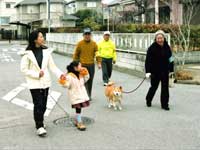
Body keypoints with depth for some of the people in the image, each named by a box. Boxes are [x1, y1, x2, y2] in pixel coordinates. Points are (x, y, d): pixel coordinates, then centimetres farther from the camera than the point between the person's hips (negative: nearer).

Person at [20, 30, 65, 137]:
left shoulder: (46, 51, 2)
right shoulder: (28, 53, -10)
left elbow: (52, 66, 3)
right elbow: (24, 69, -8)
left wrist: (60, 74, -12)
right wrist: (37, 74, -16)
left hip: (45, 82, 4)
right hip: (34, 83, -4)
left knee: (43, 105, 11)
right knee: (38, 105, -6)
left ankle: (39, 122, 32)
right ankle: (39, 126, 4)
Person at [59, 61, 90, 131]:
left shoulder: (80, 74, 5)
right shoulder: (69, 76, -19)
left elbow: (84, 81, 19)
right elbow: (67, 85, -17)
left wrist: (86, 75, 6)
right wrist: (64, 82, -35)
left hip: (82, 94, 7)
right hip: (75, 95, -7)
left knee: (79, 108, 13)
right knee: (78, 108, -5)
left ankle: (77, 121, 28)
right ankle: (79, 123, 3)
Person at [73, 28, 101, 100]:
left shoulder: (94, 43, 4)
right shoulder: (80, 43, -1)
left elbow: (97, 53, 3)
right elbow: (76, 54, 4)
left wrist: (99, 62, -6)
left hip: (91, 65, 2)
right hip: (82, 65, -2)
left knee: (90, 81, 9)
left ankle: (89, 96, 22)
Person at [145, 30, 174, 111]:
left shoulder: (167, 47, 2)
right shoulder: (152, 48, -11)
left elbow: (170, 59, 10)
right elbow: (148, 60, -15)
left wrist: (171, 69, 9)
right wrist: (148, 71, -22)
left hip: (165, 71, 3)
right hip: (155, 71, -3)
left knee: (165, 88, 3)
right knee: (154, 86, 9)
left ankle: (164, 104, 12)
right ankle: (148, 100, 34)